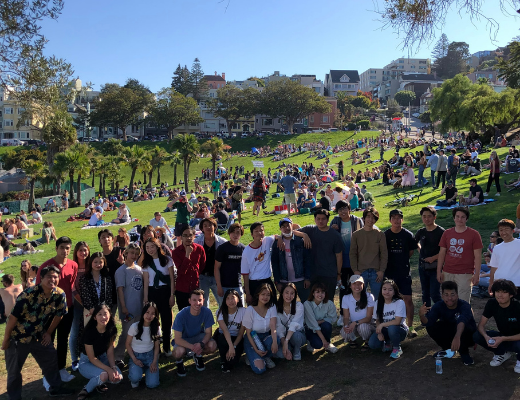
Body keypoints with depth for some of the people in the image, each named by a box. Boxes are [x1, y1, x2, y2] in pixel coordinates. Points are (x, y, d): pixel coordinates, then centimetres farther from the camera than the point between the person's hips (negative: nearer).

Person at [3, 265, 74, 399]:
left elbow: (58, 315, 3)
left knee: (51, 360, 9)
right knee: (14, 371, 7)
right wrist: (5, 340, -14)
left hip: (38, 336, 5)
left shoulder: (60, 295, -14)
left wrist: (48, 333, 7)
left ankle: (56, 388, 28)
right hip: (17, 337, -5)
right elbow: (13, 317, -22)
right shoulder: (28, 294, -29)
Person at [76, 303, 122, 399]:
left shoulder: (112, 330, -12)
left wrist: (114, 367, -23)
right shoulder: (90, 332, -26)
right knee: (104, 375, -33)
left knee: (118, 377, -18)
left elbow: (110, 352, -6)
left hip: (103, 358, 5)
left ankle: (98, 382, 10)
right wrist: (108, 369, -28)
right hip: (87, 362, -5)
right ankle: (86, 390, -4)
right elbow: (92, 358, -21)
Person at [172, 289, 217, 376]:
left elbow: (208, 333, -14)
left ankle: (198, 356, 10)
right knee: (179, 351, -36)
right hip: (183, 340, -3)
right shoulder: (181, 315, -28)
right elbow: (177, 339, -25)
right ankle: (179, 362, 5)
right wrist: (192, 347, -40)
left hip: (199, 336, 3)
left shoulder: (207, 312, -21)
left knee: (213, 346, -26)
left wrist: (201, 344, -35)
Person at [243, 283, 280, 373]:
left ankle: (266, 357, -2)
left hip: (266, 337, 4)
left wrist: (274, 342, -37)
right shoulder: (250, 310, -13)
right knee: (259, 369, -25)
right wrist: (256, 350, -20)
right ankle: (252, 357, 10)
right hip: (252, 340, -3)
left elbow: (273, 326, -18)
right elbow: (248, 332, -9)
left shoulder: (272, 307, -4)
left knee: (276, 340, -34)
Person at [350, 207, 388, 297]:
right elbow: (352, 254, 4)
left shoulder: (380, 235, 4)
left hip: (376, 272, 0)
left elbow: (384, 254, 3)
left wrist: (382, 270, -5)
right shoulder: (356, 234, 5)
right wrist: (355, 270, -4)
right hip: (360, 272, 0)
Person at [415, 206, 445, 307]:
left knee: (434, 295, -10)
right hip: (422, 267, 6)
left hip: (435, 267, -6)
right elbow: (415, 242, 28)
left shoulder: (441, 232, -9)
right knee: (425, 294, 14)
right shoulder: (421, 232, 7)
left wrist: (433, 258, -18)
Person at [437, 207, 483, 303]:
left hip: (465, 274, -3)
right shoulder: (447, 233, 8)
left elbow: (478, 256, -2)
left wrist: (476, 274, -8)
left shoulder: (474, 234, -1)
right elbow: (442, 253, 10)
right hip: (447, 273, 3)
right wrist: (439, 271, 5)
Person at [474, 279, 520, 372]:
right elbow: (481, 325, -10)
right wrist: (486, 336, -31)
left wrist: (503, 339, -34)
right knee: (476, 336, -20)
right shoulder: (492, 303, -12)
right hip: (502, 336, 4)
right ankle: (502, 354, 8)